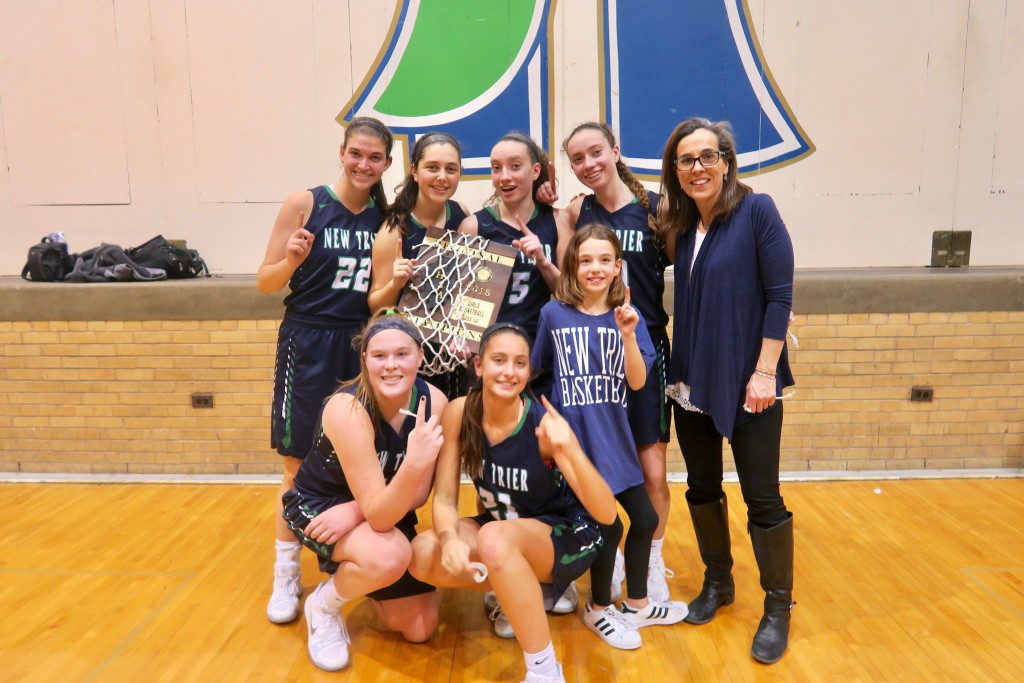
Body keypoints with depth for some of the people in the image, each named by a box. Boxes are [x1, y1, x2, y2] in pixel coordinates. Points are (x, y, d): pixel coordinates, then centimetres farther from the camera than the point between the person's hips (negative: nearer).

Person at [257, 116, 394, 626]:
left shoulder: (386, 217, 5)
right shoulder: (305, 205, -5)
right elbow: (265, 283, -4)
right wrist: (292, 259, -22)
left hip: (362, 344, 3)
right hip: (309, 344, -3)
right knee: (301, 464, 4)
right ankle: (286, 574, 21)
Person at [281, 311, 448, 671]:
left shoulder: (434, 401, -20)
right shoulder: (347, 409, -34)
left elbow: (418, 494, -13)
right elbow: (379, 516, -36)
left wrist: (356, 511, -28)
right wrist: (414, 462, -52)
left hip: (385, 508, 5)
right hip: (318, 504, -5)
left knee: (420, 629, 5)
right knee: (389, 557, -37)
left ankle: (355, 573, 33)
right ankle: (323, 605, -3)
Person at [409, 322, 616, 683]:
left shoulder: (544, 425, -26)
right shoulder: (459, 412, -15)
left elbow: (607, 514, -30)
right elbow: (444, 498, -10)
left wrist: (571, 450, -47)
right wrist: (451, 539, -33)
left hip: (567, 535, -5)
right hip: (504, 529, 5)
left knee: (494, 539, -36)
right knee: (424, 554, -20)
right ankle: (532, 591, 4)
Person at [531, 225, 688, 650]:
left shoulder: (628, 316, 1)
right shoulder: (554, 314, -6)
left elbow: (637, 382, -9)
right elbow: (534, 369, 6)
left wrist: (628, 334, -22)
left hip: (614, 436, 4)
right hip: (575, 438, -4)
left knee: (645, 519, 12)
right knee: (608, 525, -4)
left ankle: (636, 605, 36)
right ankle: (599, 610, 24)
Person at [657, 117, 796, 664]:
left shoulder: (756, 210, -9)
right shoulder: (679, 226, 7)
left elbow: (780, 295, -12)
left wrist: (765, 372, -15)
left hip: (748, 383, -5)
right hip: (692, 384, 5)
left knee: (762, 498, 3)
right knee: (701, 488, 15)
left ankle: (778, 609, 21)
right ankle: (718, 582, 35)